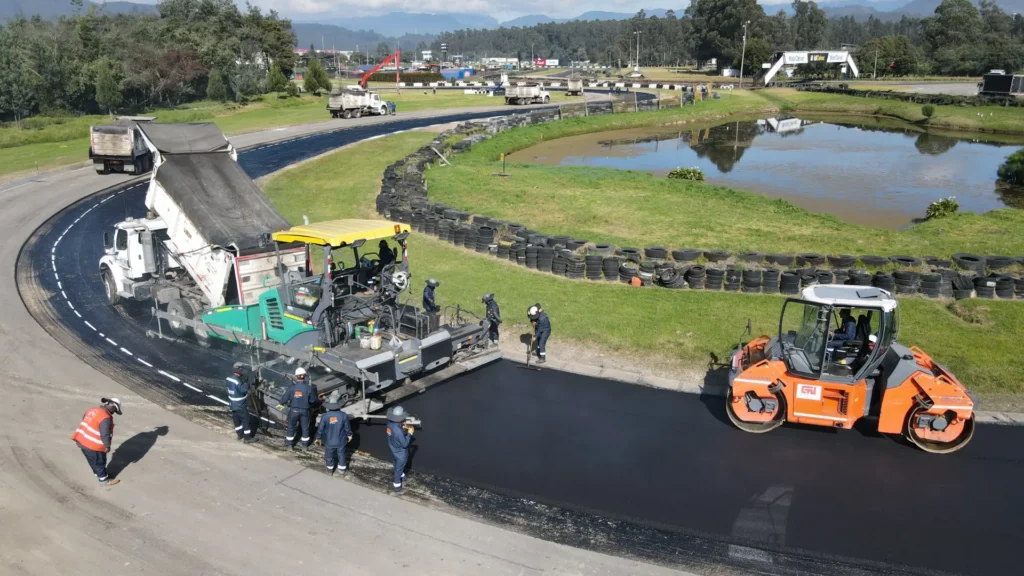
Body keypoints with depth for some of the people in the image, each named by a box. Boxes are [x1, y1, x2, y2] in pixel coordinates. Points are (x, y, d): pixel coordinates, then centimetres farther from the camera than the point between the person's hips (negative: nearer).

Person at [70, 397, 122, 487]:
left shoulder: (92, 410, 1)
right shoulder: (106, 418, -26)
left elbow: (85, 422, 14)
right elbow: (105, 434, -25)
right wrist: (107, 446, -9)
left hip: (82, 440, 8)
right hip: (93, 445, -8)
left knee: (93, 460, 29)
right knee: (99, 462, 13)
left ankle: (98, 474, 49)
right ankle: (104, 480, 29)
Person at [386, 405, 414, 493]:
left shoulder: (390, 422, -18)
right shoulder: (398, 431, -42)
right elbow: (405, 444, -29)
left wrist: (403, 427, -6)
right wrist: (410, 433, -21)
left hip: (394, 450, 7)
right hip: (400, 454, -7)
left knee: (397, 465, 34)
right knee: (398, 469, 17)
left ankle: (400, 474, 61)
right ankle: (396, 486, 38)